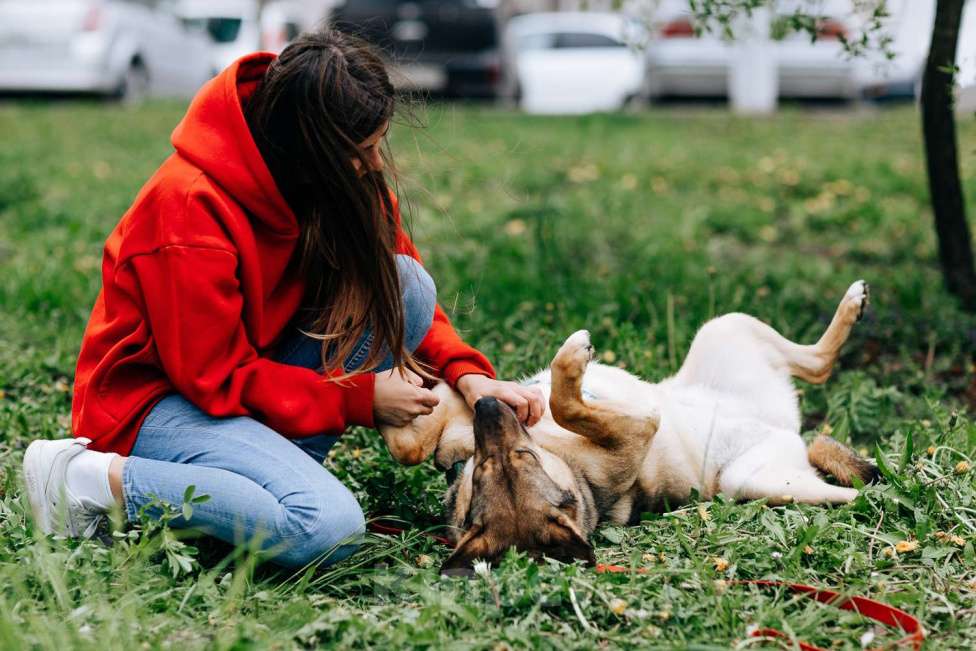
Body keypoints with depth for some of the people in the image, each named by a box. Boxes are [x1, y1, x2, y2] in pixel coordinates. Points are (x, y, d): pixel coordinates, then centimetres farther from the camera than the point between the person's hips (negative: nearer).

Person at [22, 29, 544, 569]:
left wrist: (464, 371, -13)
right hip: (155, 397, -8)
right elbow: (215, 378, -21)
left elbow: (399, 284, 5)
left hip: (254, 370, 8)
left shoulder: (348, 179, -6)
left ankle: (278, 468, -9)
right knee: (328, 527, -31)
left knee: (405, 285, -11)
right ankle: (96, 478, -15)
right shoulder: (192, 209, -27)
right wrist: (361, 399, -18)